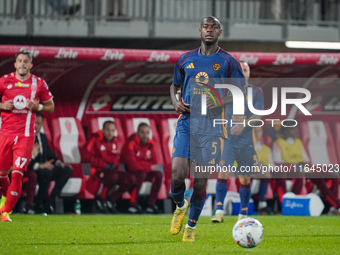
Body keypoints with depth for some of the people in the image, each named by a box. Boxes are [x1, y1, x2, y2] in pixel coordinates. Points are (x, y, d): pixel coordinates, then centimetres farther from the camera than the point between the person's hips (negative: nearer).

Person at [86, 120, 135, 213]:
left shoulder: (114, 142, 14)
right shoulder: (96, 141, -6)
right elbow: (90, 159, -11)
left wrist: (114, 165, -2)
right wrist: (105, 165, -15)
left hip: (113, 171, 7)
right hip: (99, 171, -7)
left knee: (131, 179, -15)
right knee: (113, 177, -38)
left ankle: (111, 199, -9)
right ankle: (102, 199, -15)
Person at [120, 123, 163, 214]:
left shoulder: (150, 144, 4)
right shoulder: (131, 143, -20)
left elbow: (153, 162, 8)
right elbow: (132, 165, -27)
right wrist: (149, 167, -19)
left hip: (145, 170, 7)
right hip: (128, 172, -7)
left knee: (159, 175, -13)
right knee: (141, 174, -34)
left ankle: (151, 204, -9)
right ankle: (133, 203, -27)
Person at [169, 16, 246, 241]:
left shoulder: (228, 62, 3)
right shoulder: (185, 60, 12)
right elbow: (174, 86, 25)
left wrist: (222, 102, -13)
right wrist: (175, 102, 3)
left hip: (211, 128, -2)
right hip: (186, 124, 2)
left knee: (201, 182, -3)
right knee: (177, 174, -15)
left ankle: (192, 226, 19)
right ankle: (180, 206, 18)